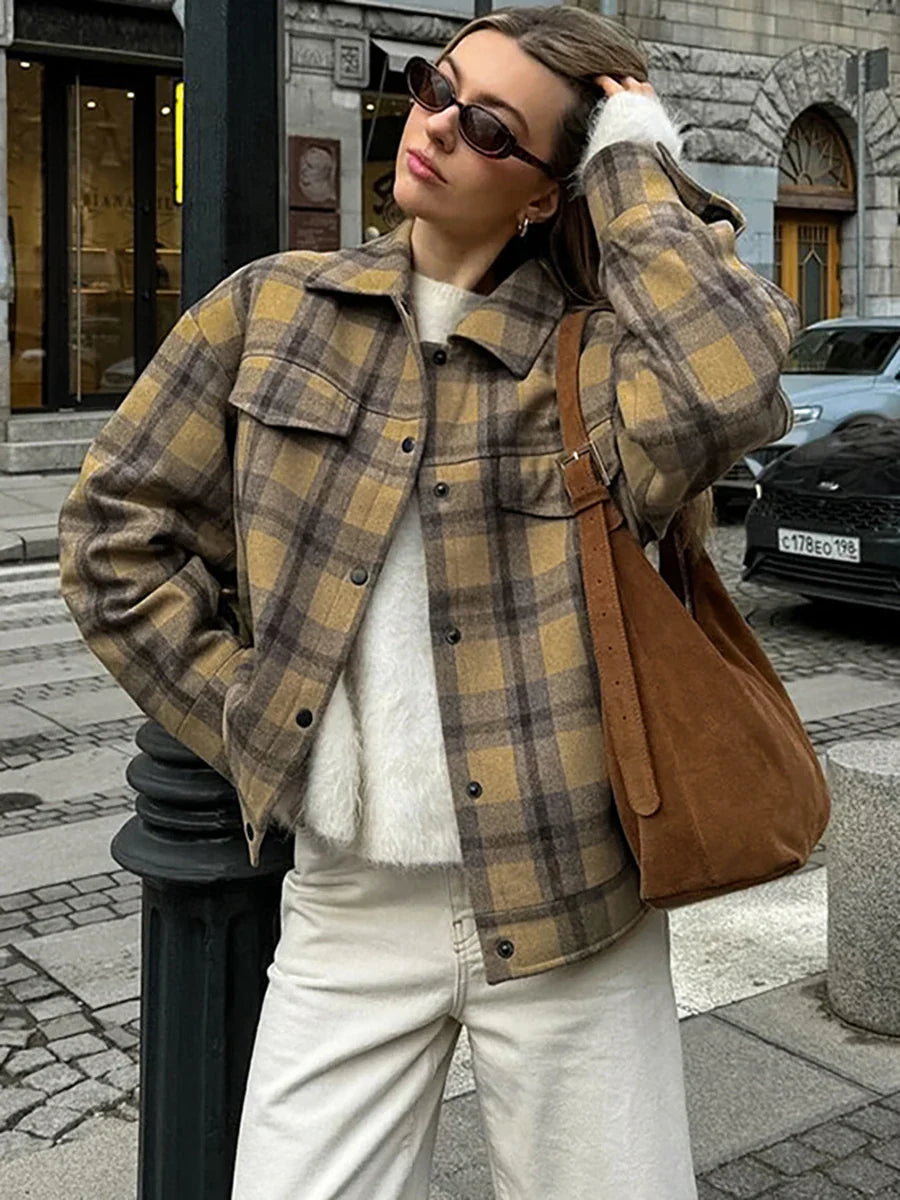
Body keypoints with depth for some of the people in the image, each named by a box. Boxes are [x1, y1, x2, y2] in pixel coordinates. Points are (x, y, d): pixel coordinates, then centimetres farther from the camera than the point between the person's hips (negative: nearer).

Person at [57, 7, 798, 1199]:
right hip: (350, 906, 2)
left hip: (565, 905, -1)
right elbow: (119, 524, 7)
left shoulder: (586, 351, -4)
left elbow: (728, 388, -27)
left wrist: (638, 171, -13)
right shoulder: (274, 310, 3)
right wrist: (245, 717, 0)